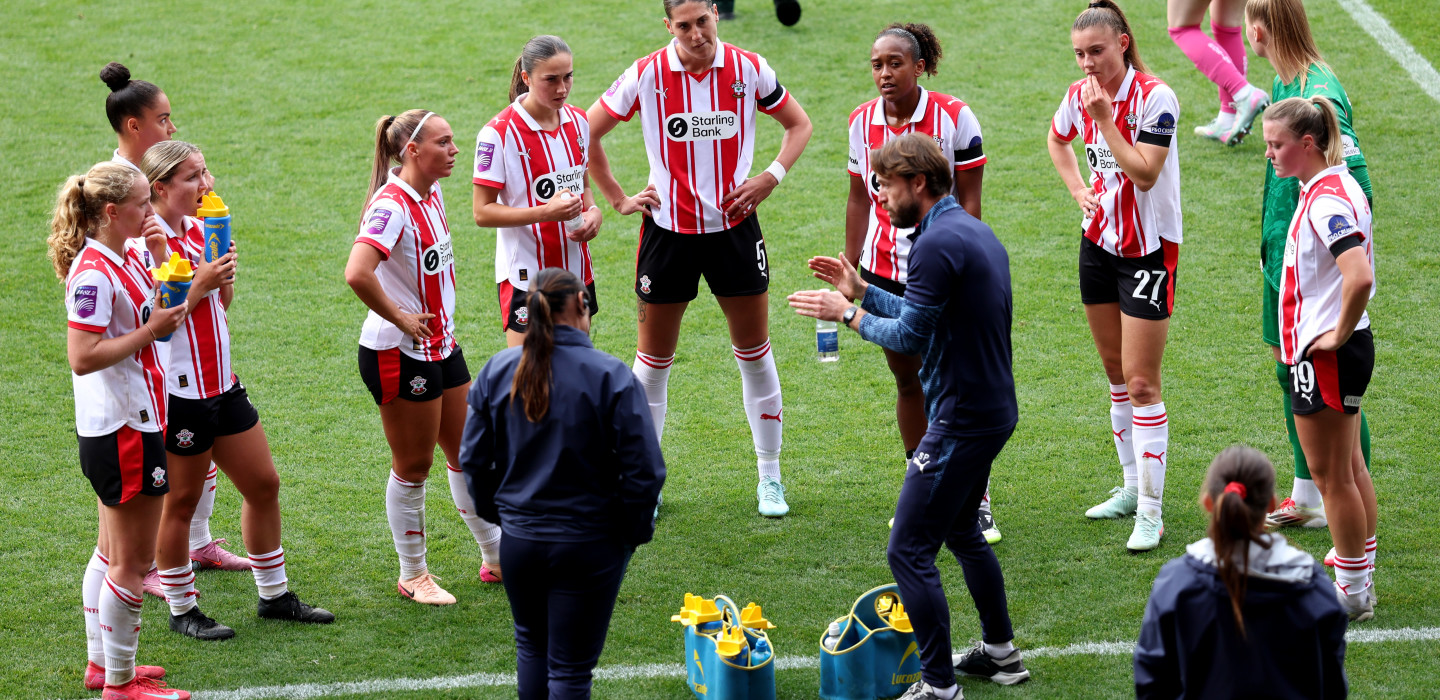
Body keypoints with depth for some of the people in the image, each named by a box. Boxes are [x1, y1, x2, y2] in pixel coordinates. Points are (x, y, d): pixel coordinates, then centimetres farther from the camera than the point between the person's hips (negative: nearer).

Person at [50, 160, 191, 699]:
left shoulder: (127, 256, 8)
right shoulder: (93, 273, -21)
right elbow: (82, 358, -26)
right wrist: (150, 330, -22)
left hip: (134, 420, 10)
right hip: (122, 430, -10)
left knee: (113, 552, 19)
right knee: (133, 560, -2)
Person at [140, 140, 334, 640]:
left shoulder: (198, 229, 8)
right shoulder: (151, 239, -17)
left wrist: (224, 274, -1)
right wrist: (200, 284, -24)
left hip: (221, 382, 9)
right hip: (180, 389, -9)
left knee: (263, 484, 14)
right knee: (180, 501, 5)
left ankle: (274, 595, 28)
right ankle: (182, 610, 19)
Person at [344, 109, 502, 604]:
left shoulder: (431, 194, 5)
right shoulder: (392, 205, -22)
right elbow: (357, 273, -37)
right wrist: (399, 317, -25)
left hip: (441, 345, 9)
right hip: (398, 354, -9)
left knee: (466, 452, 16)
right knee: (413, 466, 3)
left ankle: (496, 558, 28)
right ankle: (413, 576, 18)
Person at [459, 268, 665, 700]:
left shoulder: (497, 372, -3)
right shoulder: (612, 377, -16)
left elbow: (474, 458, 4)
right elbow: (644, 470, -16)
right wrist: (634, 532, -1)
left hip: (519, 538, 4)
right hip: (589, 545, -4)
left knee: (531, 644, 26)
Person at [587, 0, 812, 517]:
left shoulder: (749, 69, -5)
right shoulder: (647, 76, -8)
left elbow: (799, 124, 10)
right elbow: (587, 133, 3)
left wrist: (772, 176, -4)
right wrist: (617, 199, 0)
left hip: (734, 225, 1)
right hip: (668, 228, -1)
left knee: (755, 353, 6)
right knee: (654, 360, 5)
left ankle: (769, 478, 19)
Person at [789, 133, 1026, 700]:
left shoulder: (938, 243, -20)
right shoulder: (974, 231, 12)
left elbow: (910, 337, -20)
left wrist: (849, 314, -6)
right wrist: (861, 291, 19)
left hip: (962, 420, -11)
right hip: (993, 408, 11)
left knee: (910, 551, -6)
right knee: (962, 531, 27)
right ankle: (1000, 653, 37)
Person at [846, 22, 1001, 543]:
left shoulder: (954, 118, -11)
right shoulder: (862, 122, 2)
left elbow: (969, 200, -8)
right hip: (883, 270, 4)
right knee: (907, 380, 11)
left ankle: (977, 503, 4)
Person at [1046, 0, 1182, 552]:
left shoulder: (1154, 98, -18)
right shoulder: (1080, 95, 1)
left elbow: (1144, 175, -25)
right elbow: (1057, 140, 23)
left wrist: (1106, 118, -26)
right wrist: (1078, 190, 9)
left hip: (1148, 248, -7)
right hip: (1099, 240, 7)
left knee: (1141, 382, -9)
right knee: (1116, 371, 15)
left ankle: (1150, 511, -6)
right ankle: (1133, 486, 28)